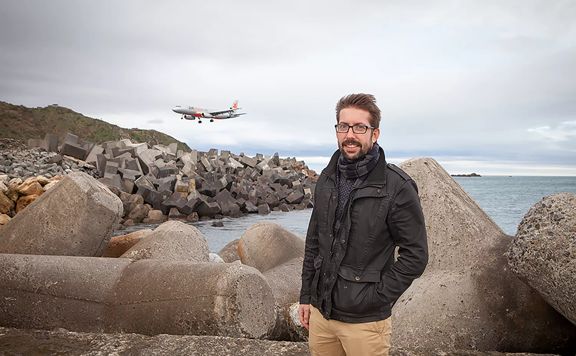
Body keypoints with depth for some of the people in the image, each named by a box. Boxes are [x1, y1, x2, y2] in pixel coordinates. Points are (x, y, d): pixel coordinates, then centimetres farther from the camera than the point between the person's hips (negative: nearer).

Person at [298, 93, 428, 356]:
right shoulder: (327, 179, 4)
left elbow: (415, 255, -11)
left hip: (365, 322, -5)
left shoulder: (397, 187, -13)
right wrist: (306, 295, 9)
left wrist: (377, 298, -13)